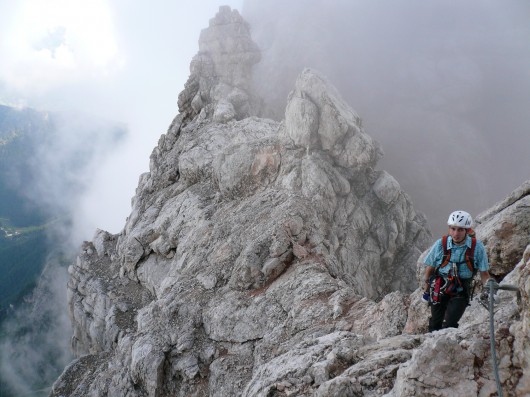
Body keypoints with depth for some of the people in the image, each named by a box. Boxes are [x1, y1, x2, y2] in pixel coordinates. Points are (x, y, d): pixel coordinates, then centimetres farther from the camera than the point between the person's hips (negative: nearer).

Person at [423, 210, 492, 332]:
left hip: (461, 293, -1)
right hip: (439, 289, 1)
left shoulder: (477, 247, -14)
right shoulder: (440, 244, -13)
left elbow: (484, 272, -4)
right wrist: (426, 289, 12)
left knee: (449, 326, -16)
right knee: (435, 325, 6)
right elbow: (430, 267, 2)